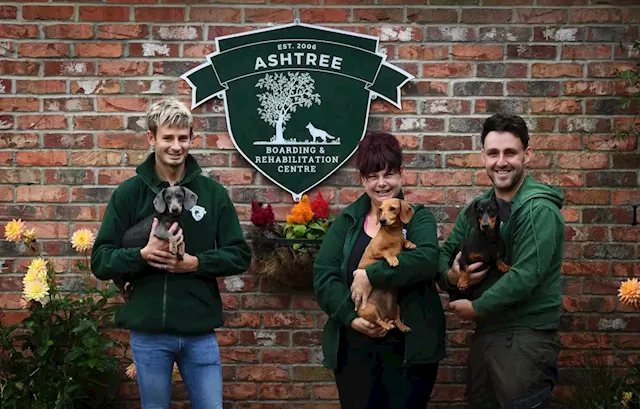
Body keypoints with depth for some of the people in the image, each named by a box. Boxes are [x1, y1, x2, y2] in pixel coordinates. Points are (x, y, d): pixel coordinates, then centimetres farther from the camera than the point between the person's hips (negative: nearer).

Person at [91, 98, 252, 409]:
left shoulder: (213, 192, 3)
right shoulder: (129, 193, 0)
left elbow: (240, 256, 2)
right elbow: (100, 261, -1)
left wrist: (194, 262, -14)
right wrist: (143, 255, -19)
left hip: (200, 332, 1)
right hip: (148, 331, 0)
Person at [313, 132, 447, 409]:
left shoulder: (418, 218, 4)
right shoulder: (346, 222, 9)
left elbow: (426, 260, -17)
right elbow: (323, 275, -1)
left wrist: (371, 275, -23)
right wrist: (351, 318, -15)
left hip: (409, 348, -2)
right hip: (354, 349, 2)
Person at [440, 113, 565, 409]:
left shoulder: (538, 210, -15)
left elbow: (524, 277, -24)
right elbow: (446, 253, 14)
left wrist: (476, 308, -13)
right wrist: (450, 276, -10)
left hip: (526, 339, -8)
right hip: (485, 333, 8)